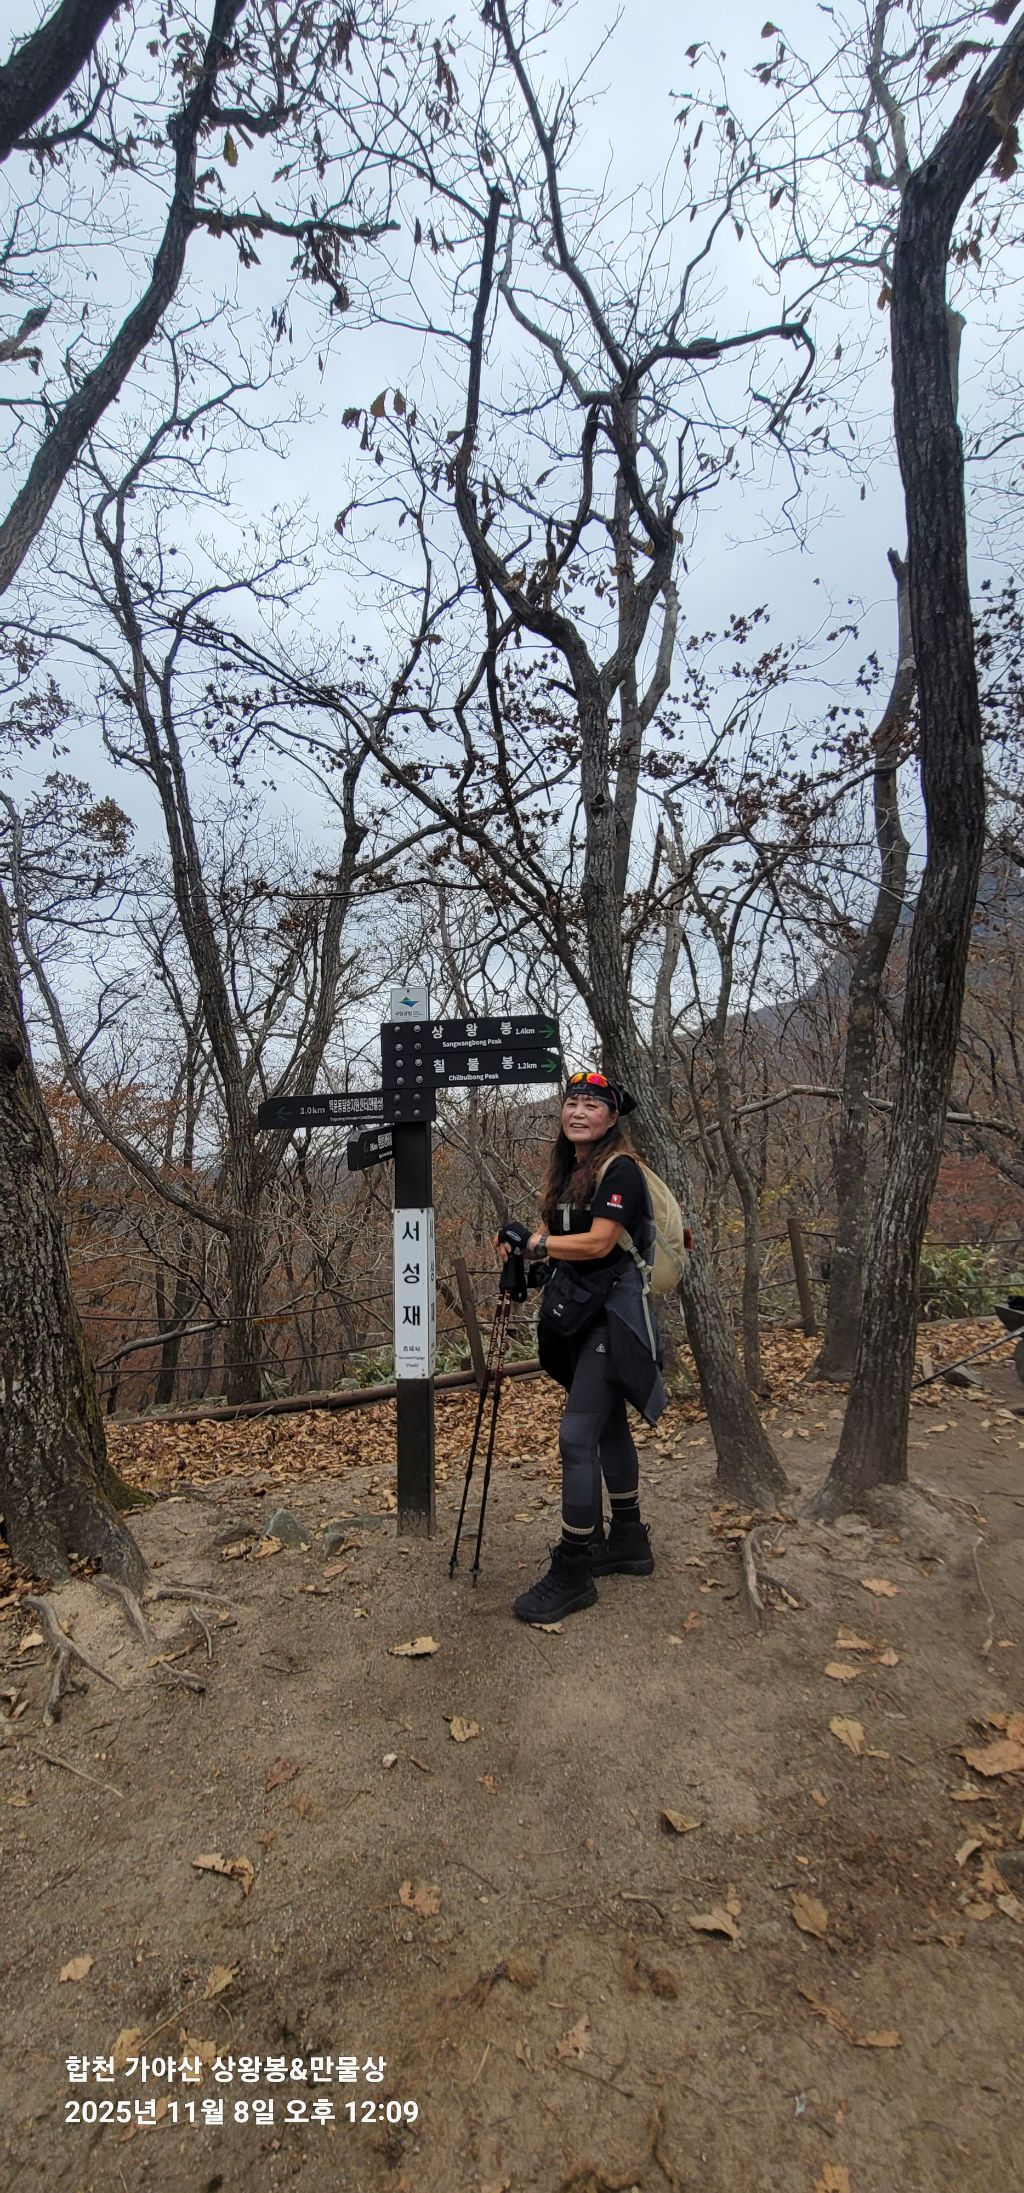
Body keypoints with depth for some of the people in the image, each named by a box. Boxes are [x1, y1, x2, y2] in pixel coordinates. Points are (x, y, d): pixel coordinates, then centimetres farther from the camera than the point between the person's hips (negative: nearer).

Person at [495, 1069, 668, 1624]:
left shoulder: (621, 1171, -14)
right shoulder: (568, 1172, 13)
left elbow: (598, 1242, -22)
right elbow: (557, 1235, 12)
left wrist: (532, 1242, -16)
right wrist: (523, 1247, -7)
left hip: (614, 1312, -9)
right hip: (579, 1312, 9)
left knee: (577, 1435, -11)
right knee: (607, 1424, 17)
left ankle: (572, 1573, -1)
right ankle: (628, 1540, 32)